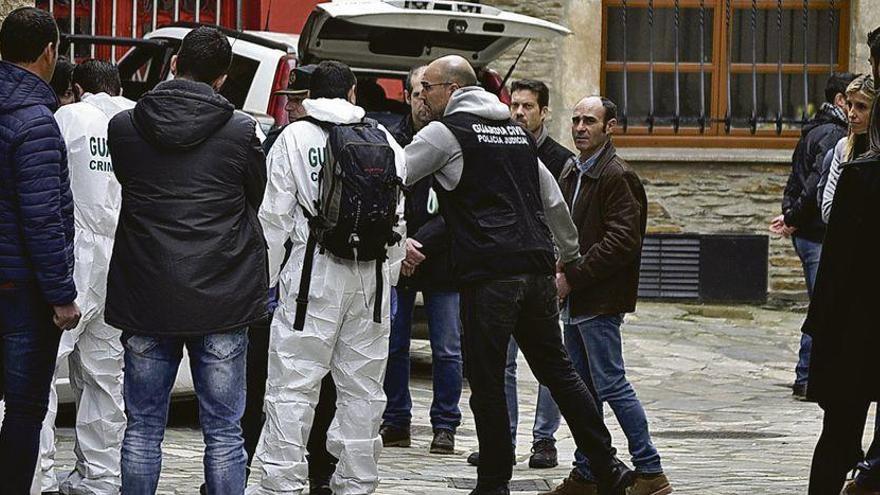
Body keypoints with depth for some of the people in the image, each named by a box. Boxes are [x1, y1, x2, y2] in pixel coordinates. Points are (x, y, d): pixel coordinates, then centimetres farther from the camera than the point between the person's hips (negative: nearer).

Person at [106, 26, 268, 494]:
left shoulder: (124, 127, -2)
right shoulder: (241, 131, -7)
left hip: (145, 298, 2)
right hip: (221, 298, -1)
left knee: (143, 429, 10)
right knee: (223, 432, 4)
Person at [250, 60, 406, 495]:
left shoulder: (295, 137, -1)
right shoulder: (386, 142, 10)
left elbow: (276, 217, -3)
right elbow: (397, 218, 13)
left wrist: (264, 278, 3)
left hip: (314, 271, -4)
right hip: (372, 276, 4)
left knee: (293, 385, -5)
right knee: (362, 388, 9)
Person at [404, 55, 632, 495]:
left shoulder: (446, 132, -2)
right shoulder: (517, 132, 20)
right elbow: (554, 202, 25)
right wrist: (570, 255, 36)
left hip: (489, 273, -7)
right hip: (538, 268, 7)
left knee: (486, 381, 0)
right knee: (557, 369, 13)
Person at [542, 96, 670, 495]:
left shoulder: (617, 177, -12)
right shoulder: (571, 174, 17)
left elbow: (622, 241, -20)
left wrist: (573, 276, -19)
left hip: (600, 300, -9)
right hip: (575, 300, 9)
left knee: (610, 384, -8)